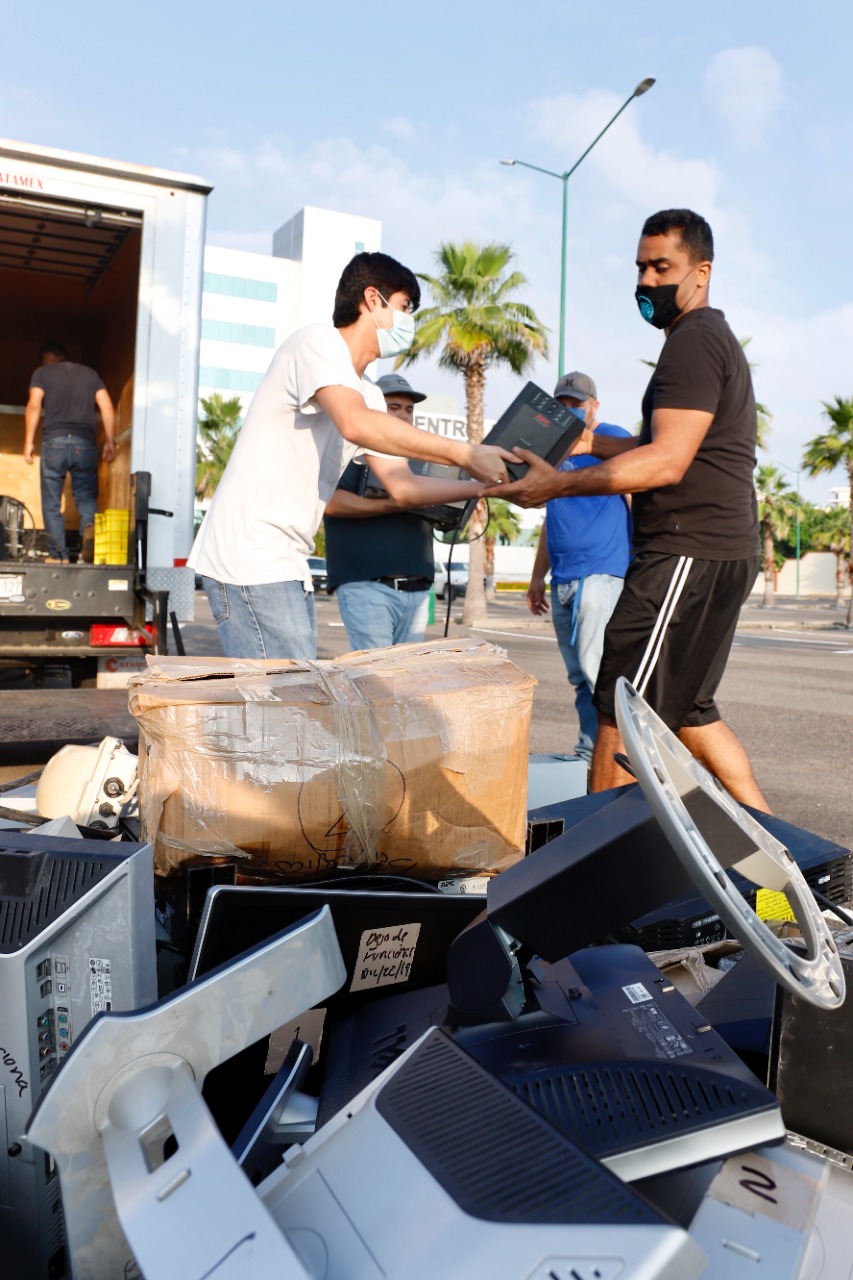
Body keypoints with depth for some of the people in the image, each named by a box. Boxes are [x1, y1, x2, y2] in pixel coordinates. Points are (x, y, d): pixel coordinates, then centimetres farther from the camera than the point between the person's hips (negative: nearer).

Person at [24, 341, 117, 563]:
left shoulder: (42, 373, 12)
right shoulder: (90, 373, 19)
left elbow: (34, 405, -2)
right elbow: (107, 407, 10)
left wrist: (28, 441, 0)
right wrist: (109, 442, 12)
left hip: (55, 440, -2)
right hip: (86, 443, 2)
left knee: (51, 503, 7)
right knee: (86, 496, 10)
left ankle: (59, 555, 2)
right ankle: (89, 526, -22)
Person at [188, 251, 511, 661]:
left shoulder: (368, 395, 18)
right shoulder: (317, 342, -7)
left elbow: (402, 487, 18)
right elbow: (356, 424, -26)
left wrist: (484, 486, 7)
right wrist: (463, 454, -22)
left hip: (286, 563, 9)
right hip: (249, 559, -9)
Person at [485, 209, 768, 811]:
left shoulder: (694, 342, -10)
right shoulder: (713, 340, 24)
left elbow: (666, 463, -21)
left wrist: (561, 483, -22)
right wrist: (591, 441, 18)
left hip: (689, 553, -11)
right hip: (723, 552, 11)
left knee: (621, 714, -9)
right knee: (687, 710, 17)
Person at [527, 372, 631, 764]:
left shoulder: (612, 438, 1)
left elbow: (637, 499, -6)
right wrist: (537, 576, 22)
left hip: (601, 573, -8)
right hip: (562, 580, 8)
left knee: (597, 669, -14)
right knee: (579, 677, 8)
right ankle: (589, 754, 14)